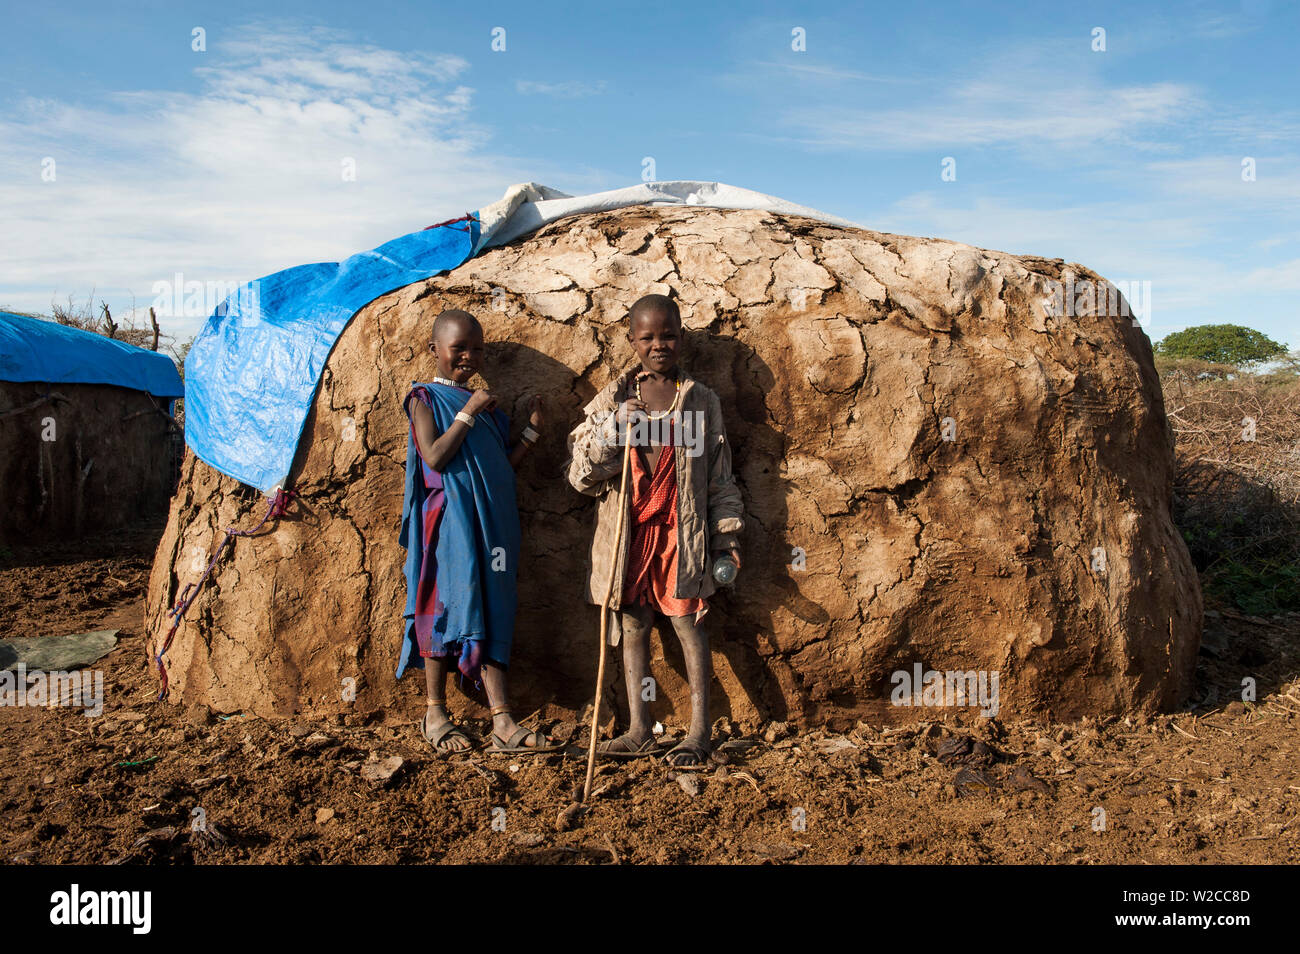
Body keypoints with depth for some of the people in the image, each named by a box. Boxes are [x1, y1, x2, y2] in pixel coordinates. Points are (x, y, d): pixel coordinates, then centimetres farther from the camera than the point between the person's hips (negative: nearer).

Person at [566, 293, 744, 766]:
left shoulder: (701, 400, 4)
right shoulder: (613, 399, 5)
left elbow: (719, 475, 8)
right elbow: (580, 475, 0)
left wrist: (726, 533, 3)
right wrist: (613, 428, -14)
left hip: (681, 527, -2)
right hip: (626, 528, 2)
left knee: (686, 620, -2)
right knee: (633, 625, 7)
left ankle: (699, 730, 7)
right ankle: (639, 730, 16)